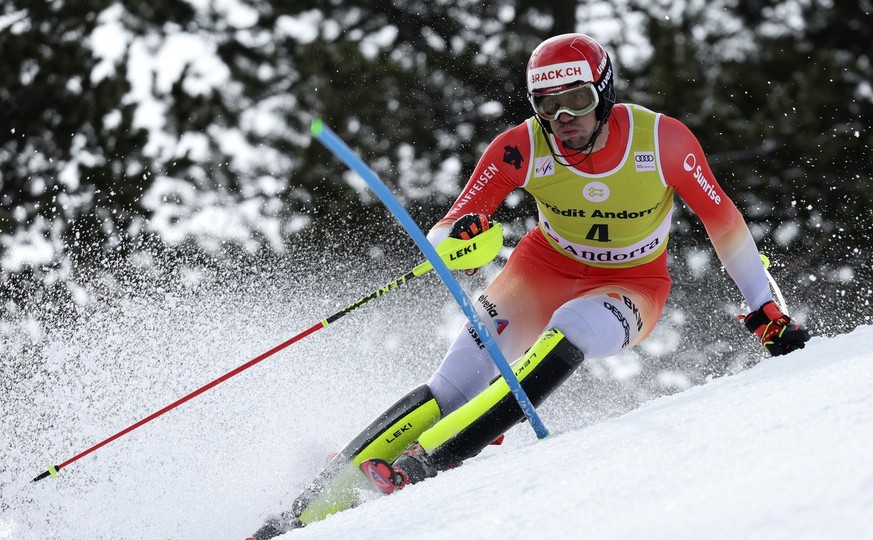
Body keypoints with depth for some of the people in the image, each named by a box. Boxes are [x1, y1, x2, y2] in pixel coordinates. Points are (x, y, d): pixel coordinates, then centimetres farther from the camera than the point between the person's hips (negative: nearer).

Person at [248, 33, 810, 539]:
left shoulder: (662, 140, -23)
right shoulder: (522, 148, -20)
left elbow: (722, 220, -10)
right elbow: (446, 235, -20)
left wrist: (768, 310, -6)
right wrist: (456, 238, -45)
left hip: (632, 286, -1)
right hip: (547, 268, 2)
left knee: (569, 332, -35)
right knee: (455, 385, -17)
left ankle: (427, 461, -38)